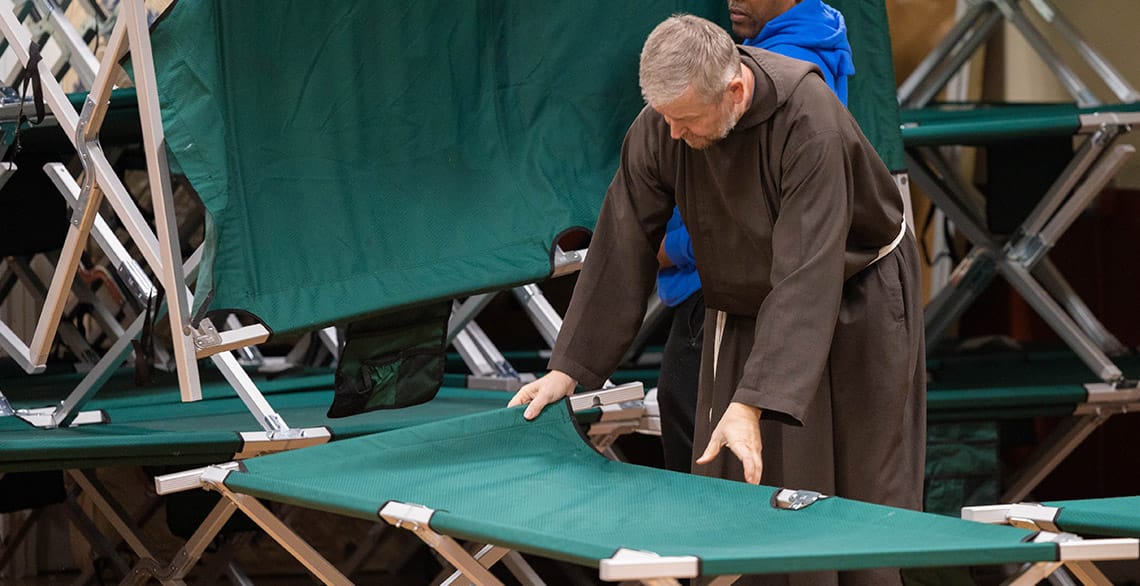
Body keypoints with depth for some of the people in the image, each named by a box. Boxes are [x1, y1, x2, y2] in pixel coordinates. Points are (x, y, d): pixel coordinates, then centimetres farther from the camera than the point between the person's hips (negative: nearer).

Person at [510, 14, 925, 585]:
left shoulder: (810, 121, -35)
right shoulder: (659, 127, -19)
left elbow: (805, 276, -38)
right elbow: (622, 251, -11)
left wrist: (753, 403, -44)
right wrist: (569, 367, -15)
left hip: (856, 293, -4)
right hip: (745, 307, 4)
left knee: (865, 495, 0)